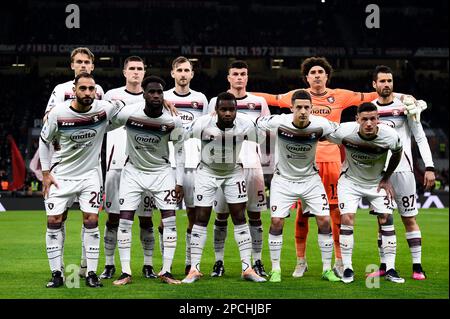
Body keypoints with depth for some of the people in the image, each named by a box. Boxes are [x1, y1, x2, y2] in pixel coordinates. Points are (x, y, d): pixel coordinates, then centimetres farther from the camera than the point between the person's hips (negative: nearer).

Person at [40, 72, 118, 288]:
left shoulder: (104, 109, -14)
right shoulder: (58, 113, -15)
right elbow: (44, 141, 1)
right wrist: (46, 172, -1)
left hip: (89, 174, 0)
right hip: (60, 174, 0)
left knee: (91, 221, -5)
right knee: (54, 221, -3)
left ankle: (91, 273, 3)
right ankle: (56, 274, 7)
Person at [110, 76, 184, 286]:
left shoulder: (172, 121, -16)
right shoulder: (128, 113, -21)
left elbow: (179, 152, -3)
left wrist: (179, 182, -3)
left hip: (161, 172, 0)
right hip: (133, 171, 0)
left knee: (170, 220, -7)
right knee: (125, 220, -6)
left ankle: (166, 271, 2)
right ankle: (125, 272, 2)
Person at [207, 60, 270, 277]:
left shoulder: (259, 102, 10)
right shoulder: (216, 102, 7)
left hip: (252, 164, 1)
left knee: (255, 215, 1)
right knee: (221, 216, 1)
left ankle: (257, 262, 7)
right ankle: (219, 262, 8)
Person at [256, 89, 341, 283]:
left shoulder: (321, 125, -19)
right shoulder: (279, 122, -23)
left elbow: (339, 131, 2)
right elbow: (257, 122, -3)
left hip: (310, 179, 1)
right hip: (283, 179, -1)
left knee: (324, 221, -5)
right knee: (276, 222, -8)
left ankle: (327, 269, 8)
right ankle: (275, 269, 7)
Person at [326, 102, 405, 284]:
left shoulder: (390, 136, -26)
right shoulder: (344, 132, -30)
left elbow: (397, 154, -2)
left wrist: (386, 178, 2)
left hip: (377, 181, 1)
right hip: (350, 180, -1)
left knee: (386, 220, -5)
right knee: (347, 219, -13)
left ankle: (390, 269, 3)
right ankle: (347, 268, -2)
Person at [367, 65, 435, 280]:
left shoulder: (405, 106, -1)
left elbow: (420, 138, -2)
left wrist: (429, 167, -10)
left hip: (402, 170, -3)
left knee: (409, 219, -1)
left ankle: (417, 266, 3)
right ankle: (384, 266, 12)